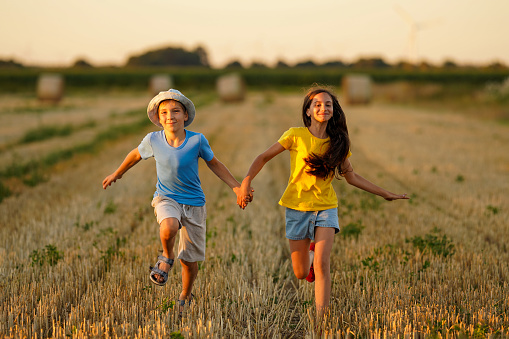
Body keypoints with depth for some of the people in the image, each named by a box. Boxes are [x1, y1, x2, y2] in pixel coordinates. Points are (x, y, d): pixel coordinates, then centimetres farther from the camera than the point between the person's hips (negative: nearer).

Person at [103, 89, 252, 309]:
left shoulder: (197, 140, -14)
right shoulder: (153, 140, -11)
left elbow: (214, 164, 3)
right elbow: (136, 154, 12)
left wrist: (236, 187, 1)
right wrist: (117, 174, 26)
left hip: (193, 203, 0)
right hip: (166, 199, 0)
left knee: (189, 261, 5)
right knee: (169, 228, -37)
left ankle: (185, 297, 35)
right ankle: (167, 257, -3)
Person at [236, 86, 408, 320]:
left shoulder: (338, 142, 1)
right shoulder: (296, 136, -9)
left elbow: (351, 177, 12)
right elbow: (264, 157, -1)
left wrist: (385, 194, 12)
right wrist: (246, 183, -16)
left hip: (326, 207, 1)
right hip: (297, 206, -1)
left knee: (322, 265, -17)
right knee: (301, 274, 6)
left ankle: (321, 318, -9)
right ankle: (311, 249, 42)